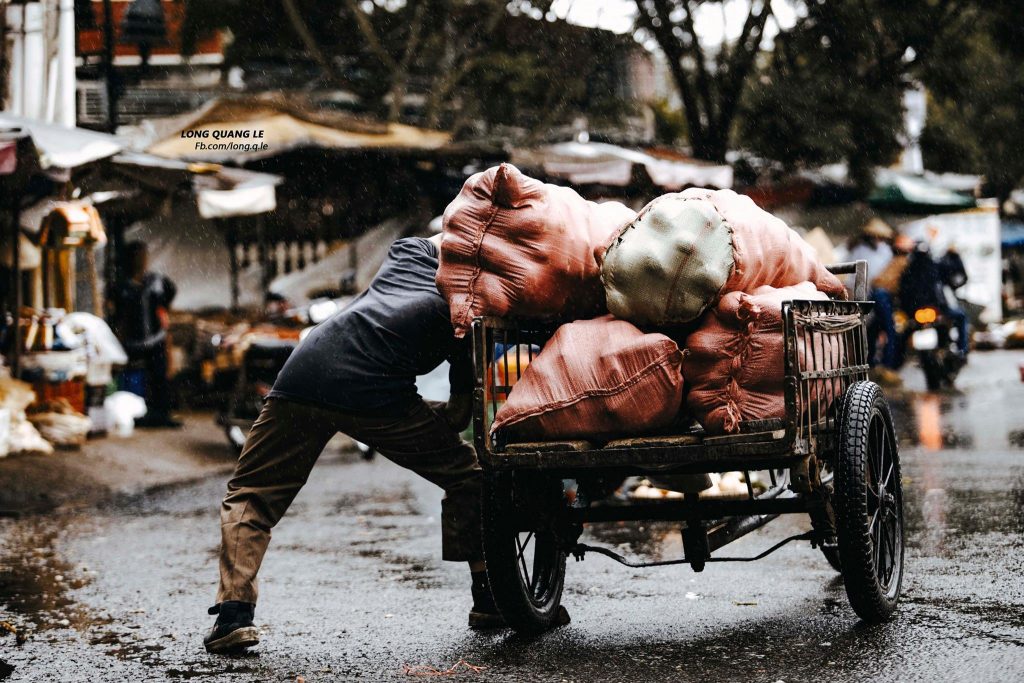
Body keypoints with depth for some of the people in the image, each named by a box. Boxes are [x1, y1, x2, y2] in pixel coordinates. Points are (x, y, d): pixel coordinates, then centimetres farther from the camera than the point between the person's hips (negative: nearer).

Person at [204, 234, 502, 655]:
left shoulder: (410, 250, 22)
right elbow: (460, 415, 14)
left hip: (303, 374, 3)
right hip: (375, 394, -3)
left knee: (249, 495, 18)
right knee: (467, 476, 18)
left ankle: (233, 613, 1)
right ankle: (490, 600, 21)